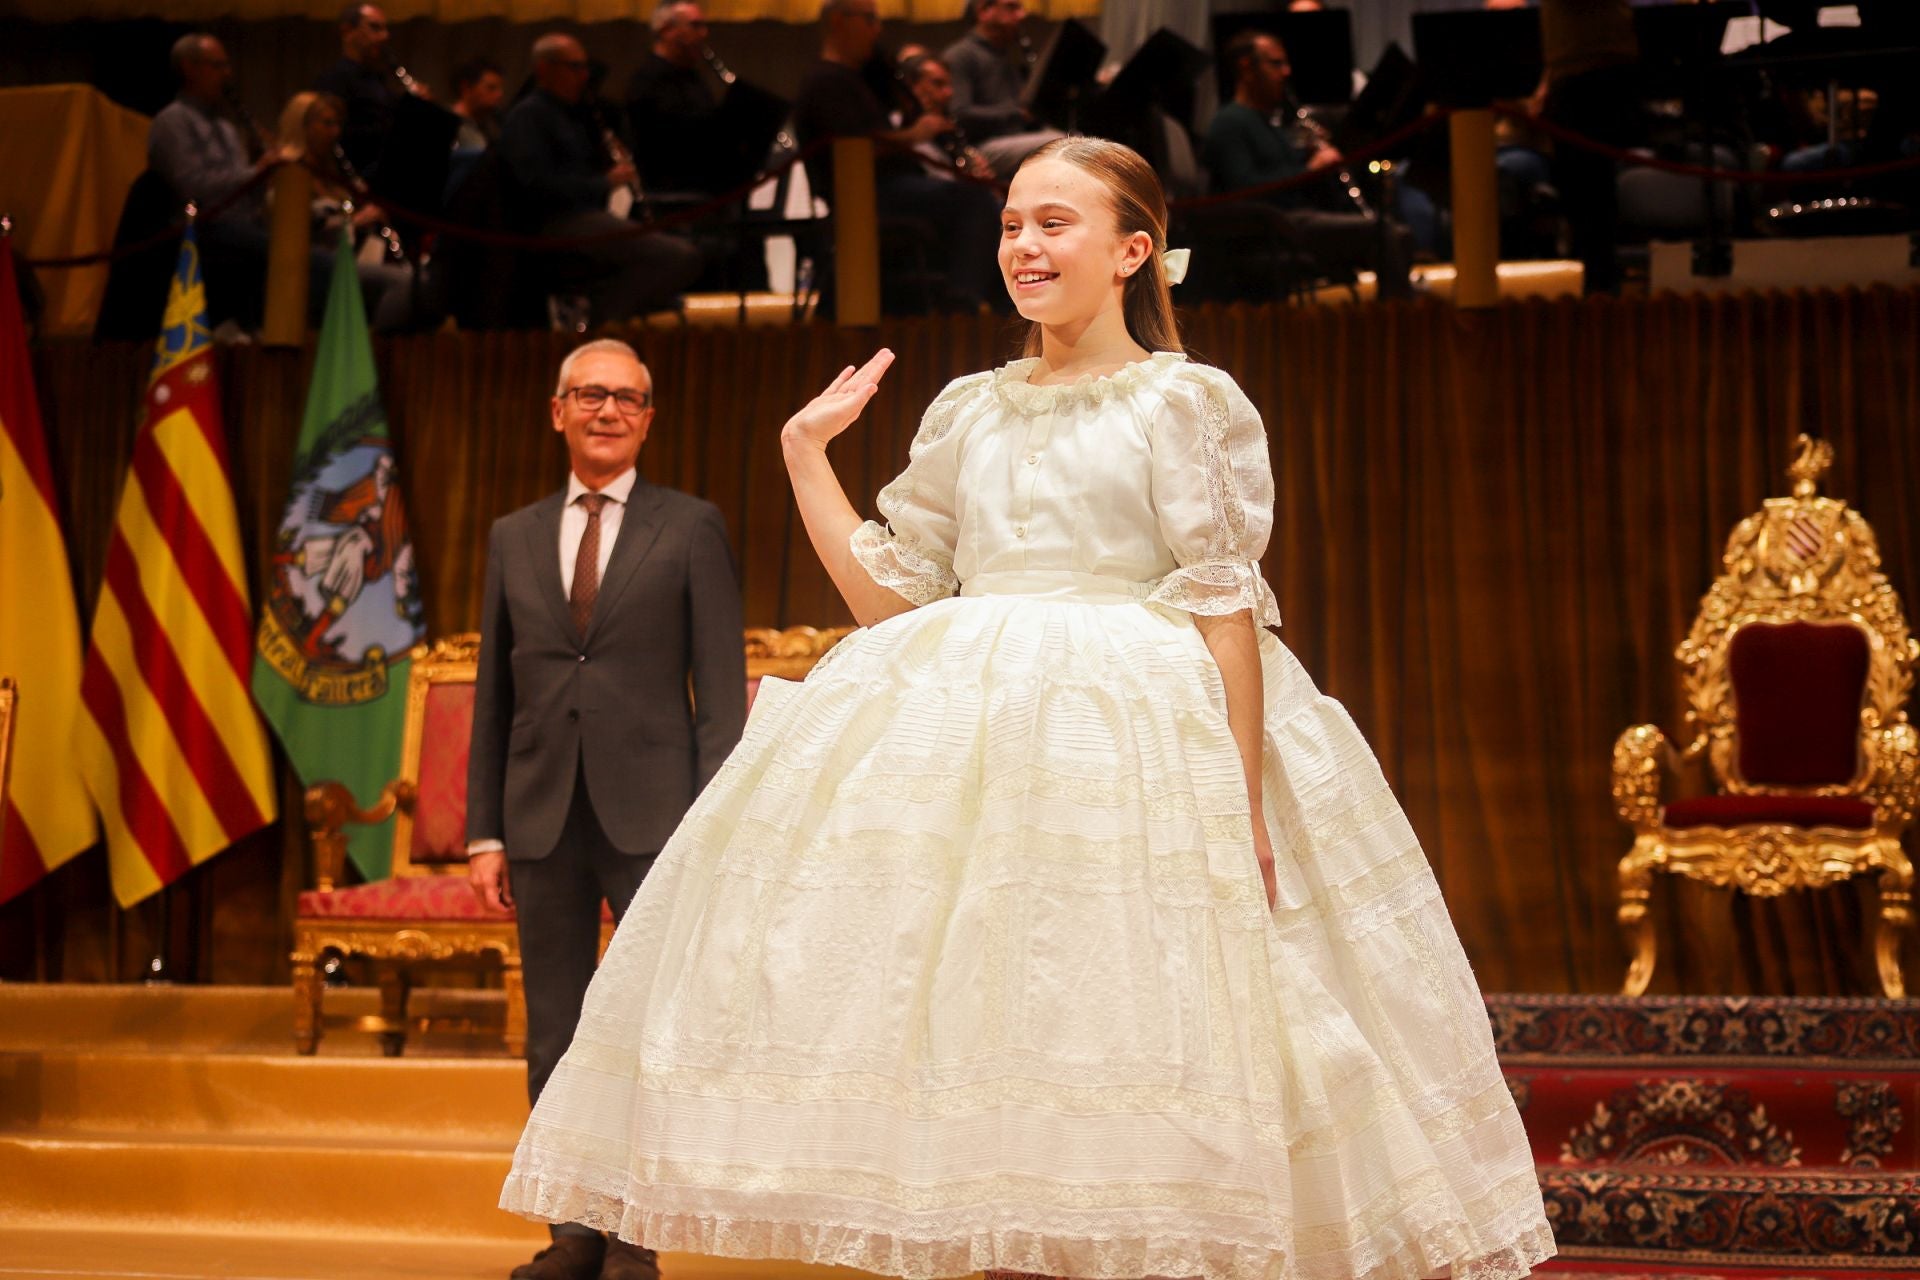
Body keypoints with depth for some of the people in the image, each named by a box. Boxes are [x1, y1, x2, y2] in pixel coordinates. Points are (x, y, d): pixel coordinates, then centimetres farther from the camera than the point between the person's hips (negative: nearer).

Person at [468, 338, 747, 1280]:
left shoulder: (691, 529, 5)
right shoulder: (514, 537, 14)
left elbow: (722, 687, 0)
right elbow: (493, 694, 14)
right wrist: (484, 831, 7)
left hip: (650, 814, -3)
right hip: (542, 818, 3)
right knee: (554, 1041, 6)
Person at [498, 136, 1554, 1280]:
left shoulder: (1187, 401, 2)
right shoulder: (968, 411, 17)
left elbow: (1227, 609, -5)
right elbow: (890, 595, 16)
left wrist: (1246, 802, -13)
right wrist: (806, 450, 15)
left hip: (1138, 734, -4)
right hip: (967, 731, 5)